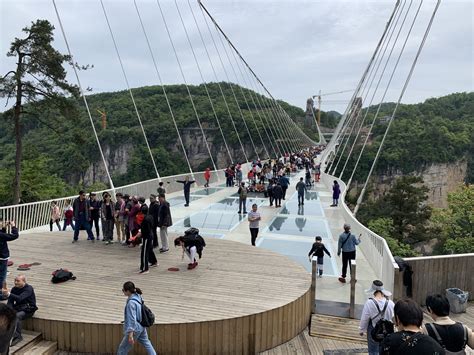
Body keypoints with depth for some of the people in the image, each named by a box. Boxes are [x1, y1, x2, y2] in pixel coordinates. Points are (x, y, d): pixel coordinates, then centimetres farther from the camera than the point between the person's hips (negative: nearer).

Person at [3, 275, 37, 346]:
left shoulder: (29, 288, -13)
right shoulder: (14, 289, 6)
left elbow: (20, 298, -28)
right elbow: (10, 301, 2)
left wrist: (8, 294, -39)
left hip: (28, 309, -6)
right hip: (18, 308, 6)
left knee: (17, 316, -33)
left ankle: (17, 336, -21)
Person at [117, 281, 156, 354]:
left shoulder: (131, 302, -25)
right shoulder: (137, 297, 0)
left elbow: (132, 319, -27)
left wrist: (130, 335, -25)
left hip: (135, 329, -9)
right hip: (141, 327, 9)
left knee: (122, 348, 9)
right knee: (146, 343, 22)